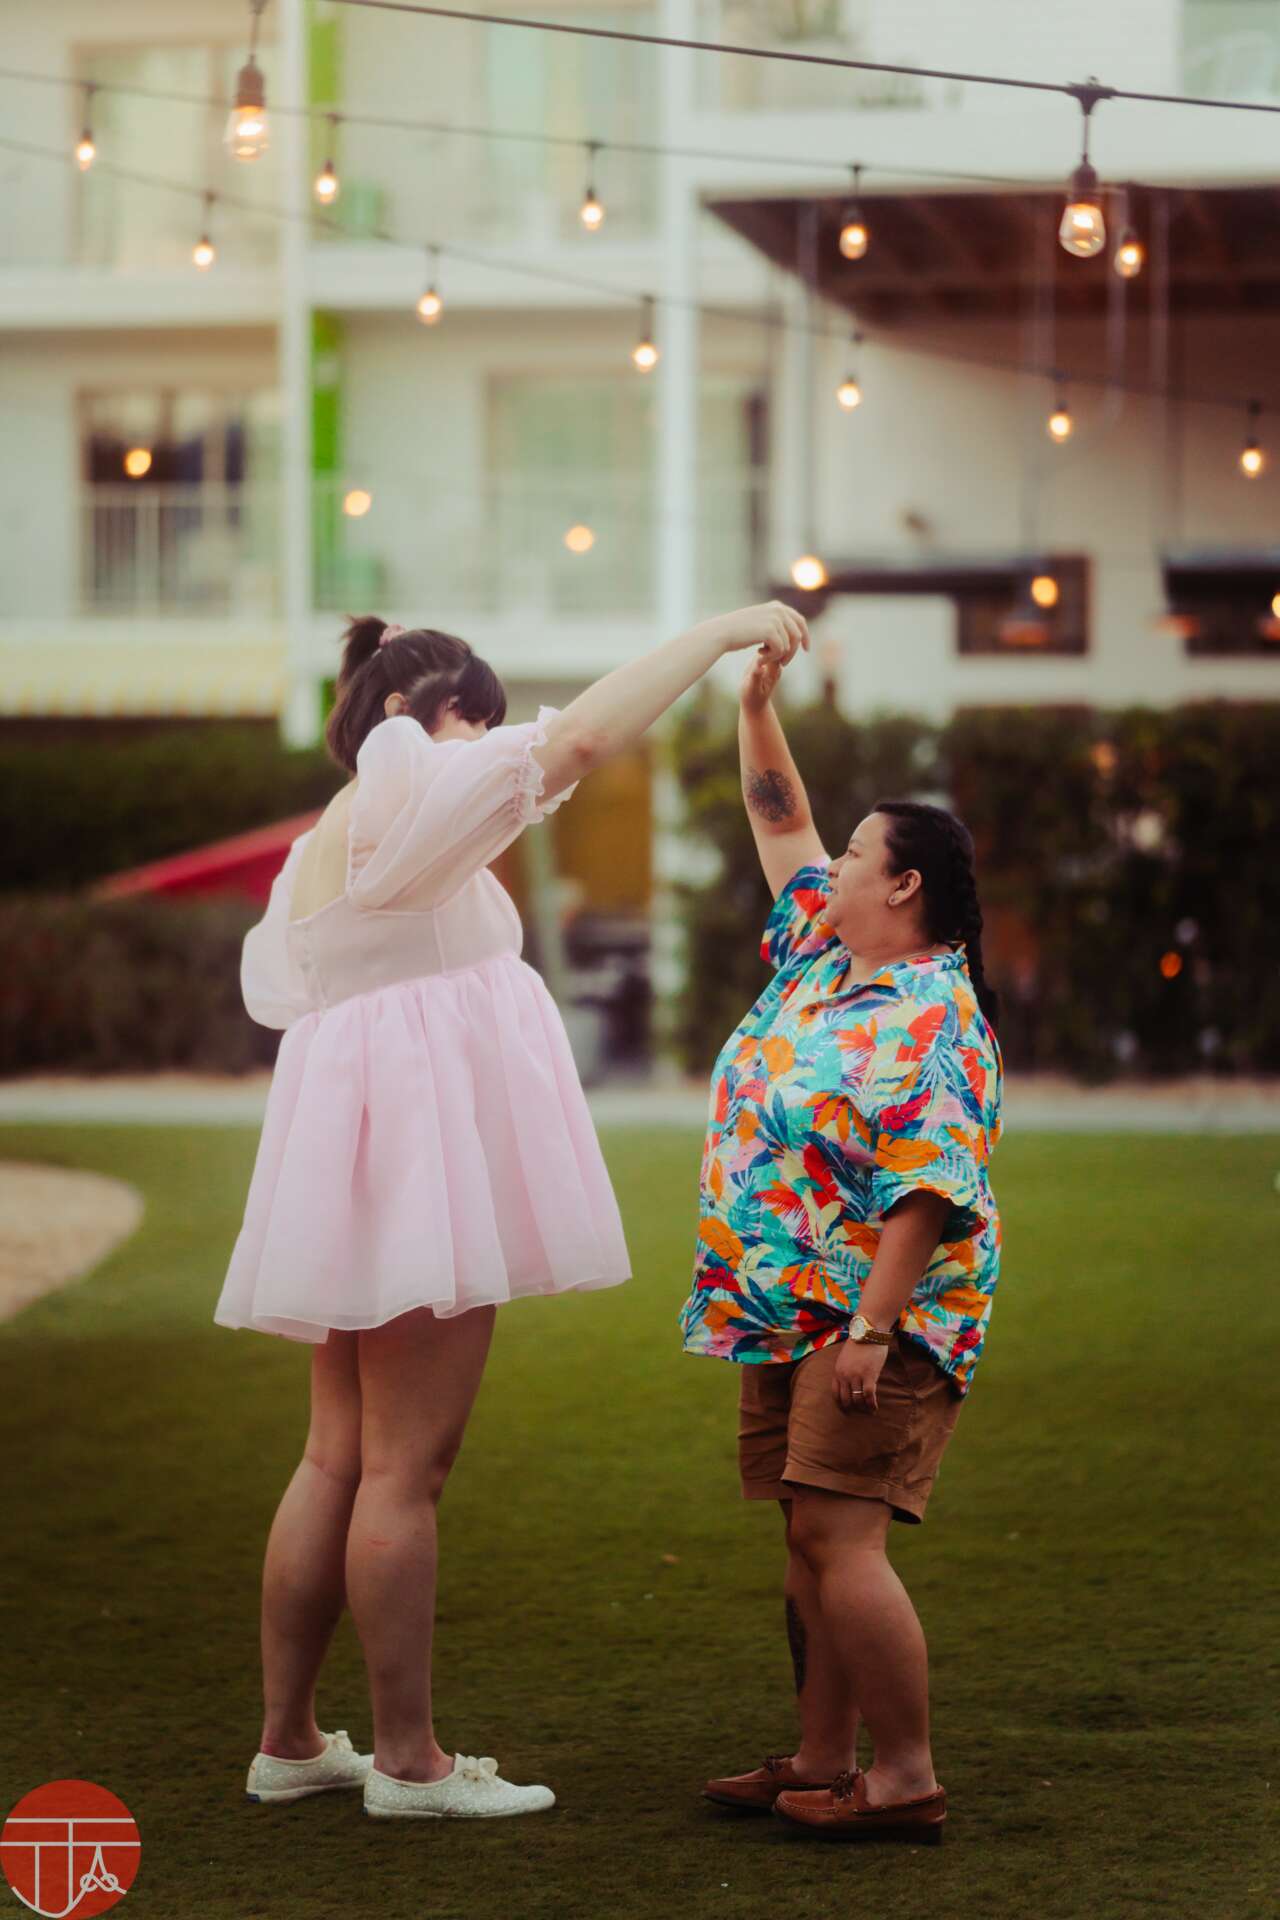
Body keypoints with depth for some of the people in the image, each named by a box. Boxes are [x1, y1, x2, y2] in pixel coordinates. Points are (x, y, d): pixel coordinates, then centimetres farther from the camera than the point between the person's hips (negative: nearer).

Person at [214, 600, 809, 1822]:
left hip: (355, 1160, 10)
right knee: (406, 1464, -7)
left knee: (339, 1459, 11)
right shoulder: (404, 799, -8)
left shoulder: (320, 851, 20)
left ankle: (288, 1740, 14)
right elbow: (584, 736, -16)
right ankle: (405, 1757, -4)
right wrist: (723, 631, -10)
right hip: (422, 1148, -10)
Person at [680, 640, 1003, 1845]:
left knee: (838, 1537, -15)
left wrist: (872, 1329, -26)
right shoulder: (819, 951, 11)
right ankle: (823, 1764, 16)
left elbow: (927, 1196, -22)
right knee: (811, 1542, 10)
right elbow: (781, 820, 24)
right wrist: (756, 705, 17)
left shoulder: (932, 1021, -16)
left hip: (877, 1318, -9)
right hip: (789, 1311, 9)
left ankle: (906, 1779, -11)